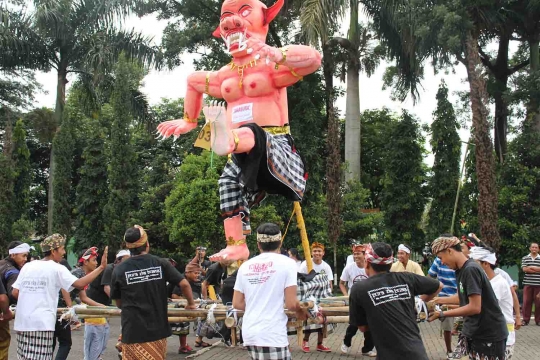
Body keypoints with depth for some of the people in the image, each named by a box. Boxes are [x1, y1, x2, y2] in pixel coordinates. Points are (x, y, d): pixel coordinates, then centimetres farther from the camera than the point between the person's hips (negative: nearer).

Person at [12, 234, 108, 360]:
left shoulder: (27, 266, 10)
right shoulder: (57, 269, -6)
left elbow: (15, 293, 8)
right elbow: (79, 284, -17)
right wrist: (101, 267, -14)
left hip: (22, 322, 6)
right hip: (42, 323, -6)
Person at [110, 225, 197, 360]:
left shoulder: (119, 270, -4)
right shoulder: (161, 264, -4)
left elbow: (118, 303, 8)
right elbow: (184, 284, -6)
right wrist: (191, 304, 12)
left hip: (132, 332, -1)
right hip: (157, 330, 1)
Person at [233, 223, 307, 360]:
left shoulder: (245, 266, 9)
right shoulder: (287, 263, -4)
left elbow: (237, 303, 11)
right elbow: (291, 304, -9)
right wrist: (301, 310, 12)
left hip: (249, 333, 6)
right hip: (272, 336, -6)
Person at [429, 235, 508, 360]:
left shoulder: (471, 270, -21)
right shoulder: (461, 270, 7)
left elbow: (475, 307, -25)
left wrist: (442, 314, -20)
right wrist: (437, 300, 16)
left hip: (490, 336, -8)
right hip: (473, 333, 9)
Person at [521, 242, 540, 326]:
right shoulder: (525, 258, 7)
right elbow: (524, 269, -6)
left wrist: (531, 267, -10)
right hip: (528, 283, 0)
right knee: (526, 301, 0)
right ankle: (525, 320, 6)